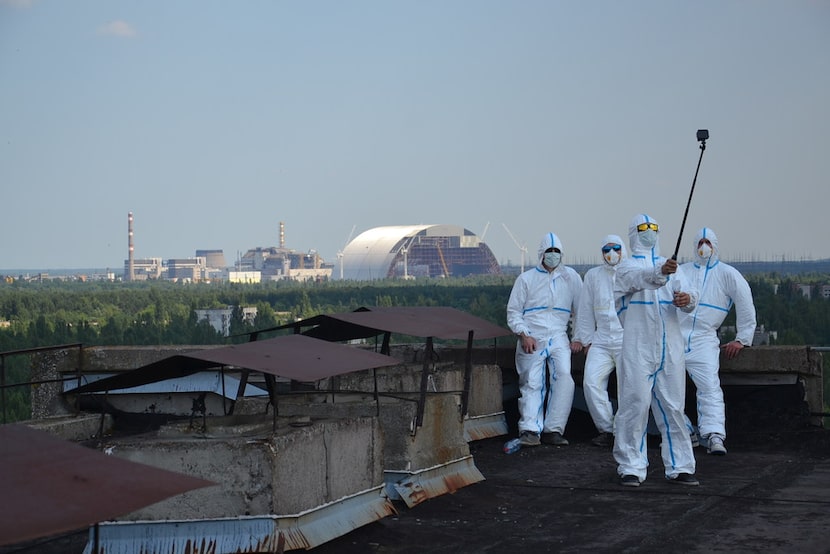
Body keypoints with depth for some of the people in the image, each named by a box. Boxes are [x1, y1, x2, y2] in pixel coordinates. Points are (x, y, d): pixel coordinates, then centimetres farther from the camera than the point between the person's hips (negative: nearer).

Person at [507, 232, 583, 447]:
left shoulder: (570, 277, 15)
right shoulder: (526, 279, 12)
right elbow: (513, 311, 9)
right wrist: (523, 335, -6)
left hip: (558, 338, 1)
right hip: (531, 339, 0)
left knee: (564, 377, -18)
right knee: (532, 384, -8)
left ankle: (553, 430, -14)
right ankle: (530, 430, -10)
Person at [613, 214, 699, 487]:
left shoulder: (671, 266, 19)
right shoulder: (627, 267, 3)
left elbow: (688, 294, 4)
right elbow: (639, 278, -21)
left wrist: (688, 299, -22)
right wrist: (661, 273, -43)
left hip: (670, 349, 4)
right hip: (637, 349, -4)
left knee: (673, 408, 6)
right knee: (634, 406, -6)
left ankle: (679, 467, 14)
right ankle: (631, 467, 0)